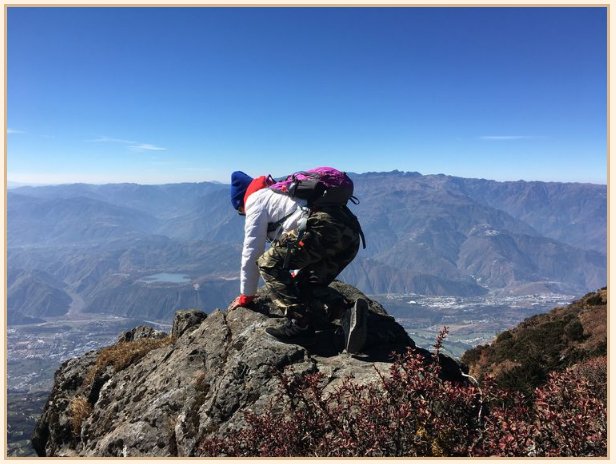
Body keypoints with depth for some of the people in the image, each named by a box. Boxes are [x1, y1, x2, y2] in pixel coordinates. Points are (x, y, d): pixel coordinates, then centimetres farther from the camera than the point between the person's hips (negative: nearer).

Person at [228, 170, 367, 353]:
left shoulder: (255, 201, 13)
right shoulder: (281, 193, 38)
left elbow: (251, 253, 13)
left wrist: (246, 296, 25)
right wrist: (298, 276, 62)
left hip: (325, 229, -9)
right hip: (350, 236, 9)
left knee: (268, 263, 1)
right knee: (307, 286, 20)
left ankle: (299, 322, -7)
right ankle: (348, 314, -3)